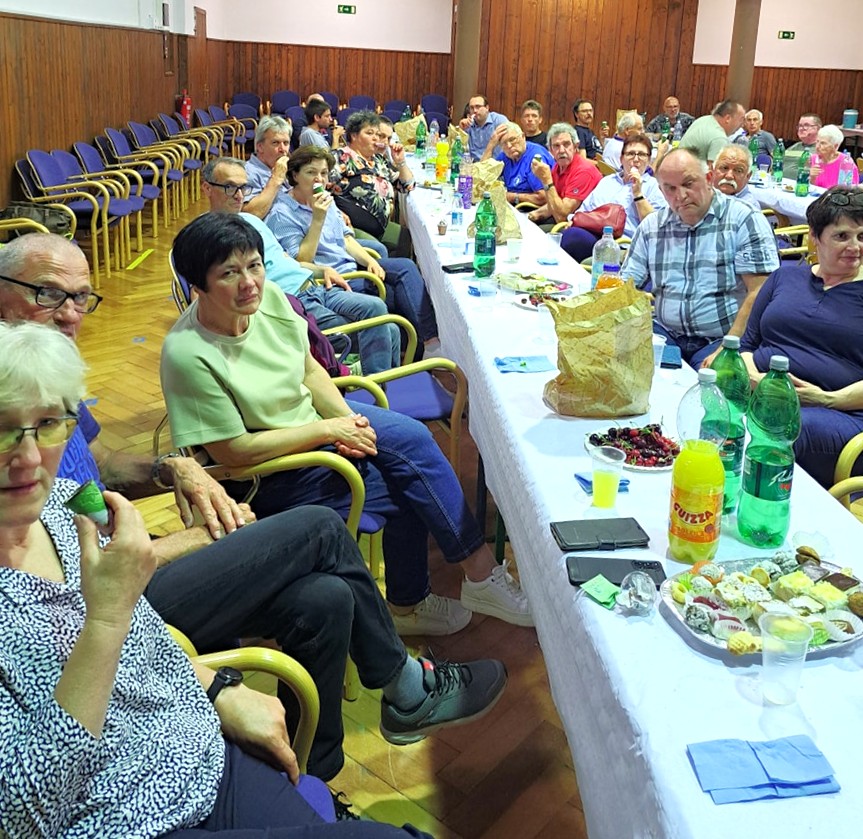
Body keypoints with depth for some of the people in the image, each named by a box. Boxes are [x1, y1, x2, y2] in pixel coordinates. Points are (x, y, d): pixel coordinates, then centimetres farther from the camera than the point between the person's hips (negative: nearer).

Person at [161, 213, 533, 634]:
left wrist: (347, 418, -13)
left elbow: (310, 370, 5)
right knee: (413, 489, -15)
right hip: (271, 475, -6)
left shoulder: (268, 296, -8)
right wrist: (328, 430, -21)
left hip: (313, 416, 6)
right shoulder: (187, 355, -27)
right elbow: (233, 450, -23)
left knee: (411, 437, -15)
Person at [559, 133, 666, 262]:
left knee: (574, 236, -36)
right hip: (589, 232, 5)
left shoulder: (654, 185, 14)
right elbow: (583, 210, 29)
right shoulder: (606, 181, 30)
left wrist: (637, 193, -3)